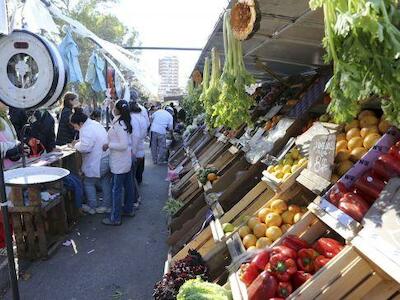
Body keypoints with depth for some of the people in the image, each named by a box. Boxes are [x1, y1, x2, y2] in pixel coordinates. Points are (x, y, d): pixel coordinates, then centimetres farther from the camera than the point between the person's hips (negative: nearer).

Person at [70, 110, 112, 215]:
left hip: (98, 163, -9)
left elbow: (85, 147, -25)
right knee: (105, 182, 16)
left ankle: (92, 207, 19)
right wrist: (80, 141, 15)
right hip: (107, 159, 9)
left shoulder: (86, 130, -19)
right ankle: (107, 205, 26)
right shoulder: (95, 123, 12)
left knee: (88, 183, 8)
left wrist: (76, 145, -6)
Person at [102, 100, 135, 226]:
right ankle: (128, 210, 35)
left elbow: (124, 145, -25)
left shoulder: (119, 124, -21)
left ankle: (115, 218, 10)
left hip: (119, 163, -10)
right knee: (128, 186, 19)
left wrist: (108, 145, -17)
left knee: (117, 189, 0)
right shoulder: (124, 122, 7)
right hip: (126, 160, 10)